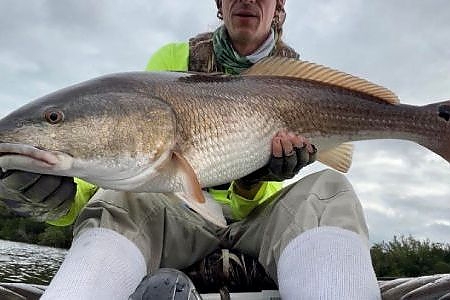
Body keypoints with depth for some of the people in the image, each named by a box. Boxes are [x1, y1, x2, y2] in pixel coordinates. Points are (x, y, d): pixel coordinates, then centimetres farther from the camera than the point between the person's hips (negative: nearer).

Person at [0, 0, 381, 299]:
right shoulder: (173, 58, 3)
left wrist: (255, 179, -26)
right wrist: (62, 200, -24)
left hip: (253, 219, 1)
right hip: (179, 213, 1)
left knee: (328, 189, -30)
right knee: (118, 201, -31)